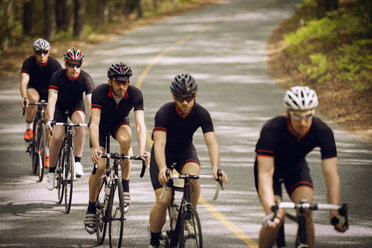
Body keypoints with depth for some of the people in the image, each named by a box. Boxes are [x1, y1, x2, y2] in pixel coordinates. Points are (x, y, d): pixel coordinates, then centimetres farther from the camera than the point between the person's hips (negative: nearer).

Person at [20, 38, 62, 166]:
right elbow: (24, 81, -35)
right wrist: (24, 97, -53)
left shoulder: (54, 64, -20)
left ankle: (47, 153, 5)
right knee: (34, 98, -37)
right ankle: (29, 127, -16)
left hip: (48, 90, 1)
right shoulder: (28, 62, -23)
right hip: (33, 88, -1)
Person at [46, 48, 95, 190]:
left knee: (79, 122, -33)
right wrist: (50, 119, -51)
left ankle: (78, 162, -25)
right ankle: (52, 171, 3)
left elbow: (91, 101, -34)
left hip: (76, 104, 0)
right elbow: (52, 98, -36)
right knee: (57, 137, -18)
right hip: (60, 105, 0)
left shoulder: (85, 78, -26)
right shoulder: (58, 76, -28)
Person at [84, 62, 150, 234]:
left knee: (125, 139, -35)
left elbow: (140, 125, -35)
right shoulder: (100, 93, -33)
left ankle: (125, 188, -22)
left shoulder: (135, 94, -29)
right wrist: (96, 148, -57)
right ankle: (91, 209, 3)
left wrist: (142, 151, -51)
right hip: (101, 125, -1)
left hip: (120, 123, 1)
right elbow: (94, 123, -41)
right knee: (99, 166, -16)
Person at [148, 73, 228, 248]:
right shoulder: (164, 113, -27)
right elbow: (159, 144, -37)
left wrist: (215, 168, -46)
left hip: (185, 151, 2)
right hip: (165, 155, -2)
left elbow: (212, 143, -28)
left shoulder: (202, 114, -20)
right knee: (163, 201, -15)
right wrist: (163, 168, -55)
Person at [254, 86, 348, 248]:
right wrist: (270, 209, -54)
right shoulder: (271, 130, -36)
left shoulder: (322, 131, -29)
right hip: (270, 166, -2)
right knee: (276, 219, -21)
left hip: (296, 166, 2)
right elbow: (265, 173, -41)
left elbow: (331, 174, -30)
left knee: (306, 214, -21)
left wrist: (335, 212, -40)